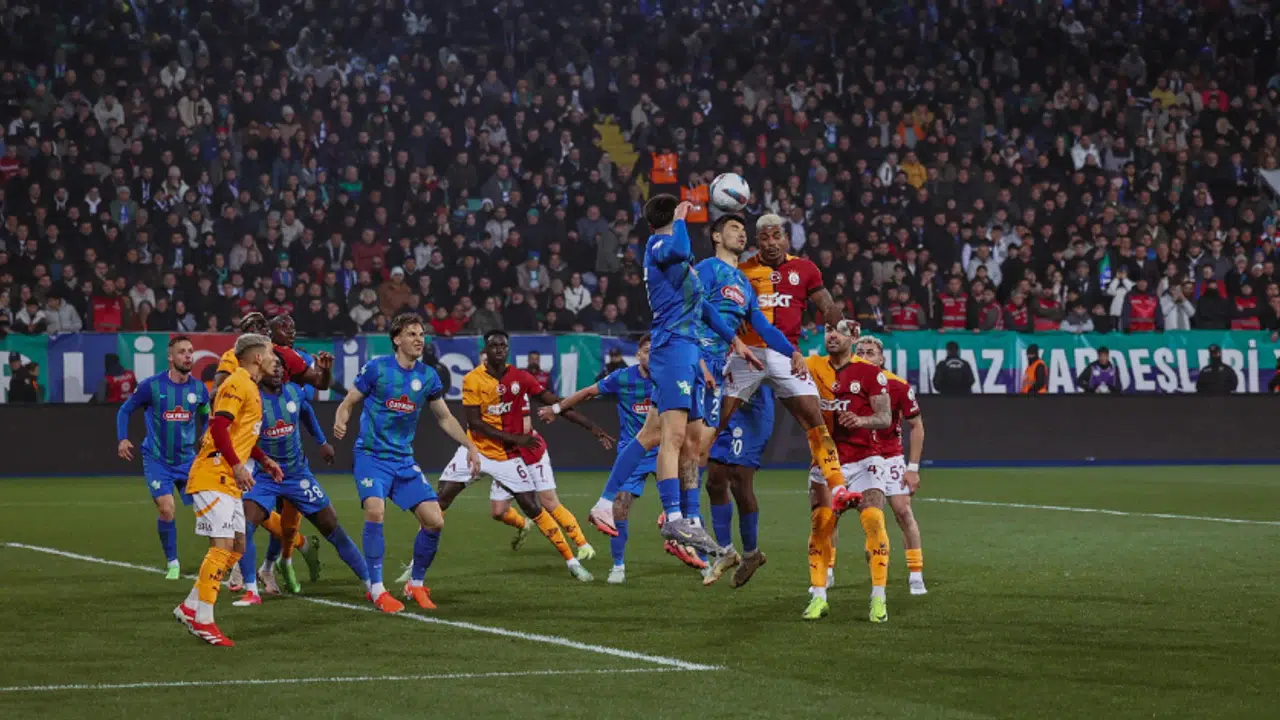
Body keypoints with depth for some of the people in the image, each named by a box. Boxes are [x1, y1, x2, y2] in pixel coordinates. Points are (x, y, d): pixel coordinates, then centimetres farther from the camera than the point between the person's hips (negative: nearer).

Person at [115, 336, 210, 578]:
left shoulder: (198, 388, -1)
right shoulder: (152, 385, -10)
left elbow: (208, 416, 18)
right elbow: (125, 410, 2)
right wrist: (122, 439, -9)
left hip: (187, 460, 3)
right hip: (157, 460, -3)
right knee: (166, 508, -16)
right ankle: (172, 563, 1)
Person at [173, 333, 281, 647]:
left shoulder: (250, 388, 19)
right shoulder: (237, 384, -13)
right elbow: (218, 427, -22)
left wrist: (264, 460, 19)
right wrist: (237, 466, -25)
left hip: (230, 481, 10)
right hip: (213, 476, -10)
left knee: (236, 546, 10)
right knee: (222, 545, -13)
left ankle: (190, 608, 16)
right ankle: (202, 620, -11)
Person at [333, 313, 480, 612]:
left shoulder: (427, 376, 5)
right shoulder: (376, 368, -7)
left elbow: (444, 417, 17)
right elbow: (348, 403, -2)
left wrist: (470, 446, 8)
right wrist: (340, 423, -23)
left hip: (404, 460, 5)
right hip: (371, 455, -5)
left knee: (434, 520, -6)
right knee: (375, 511, -28)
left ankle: (416, 584, 16)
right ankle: (376, 590, -16)